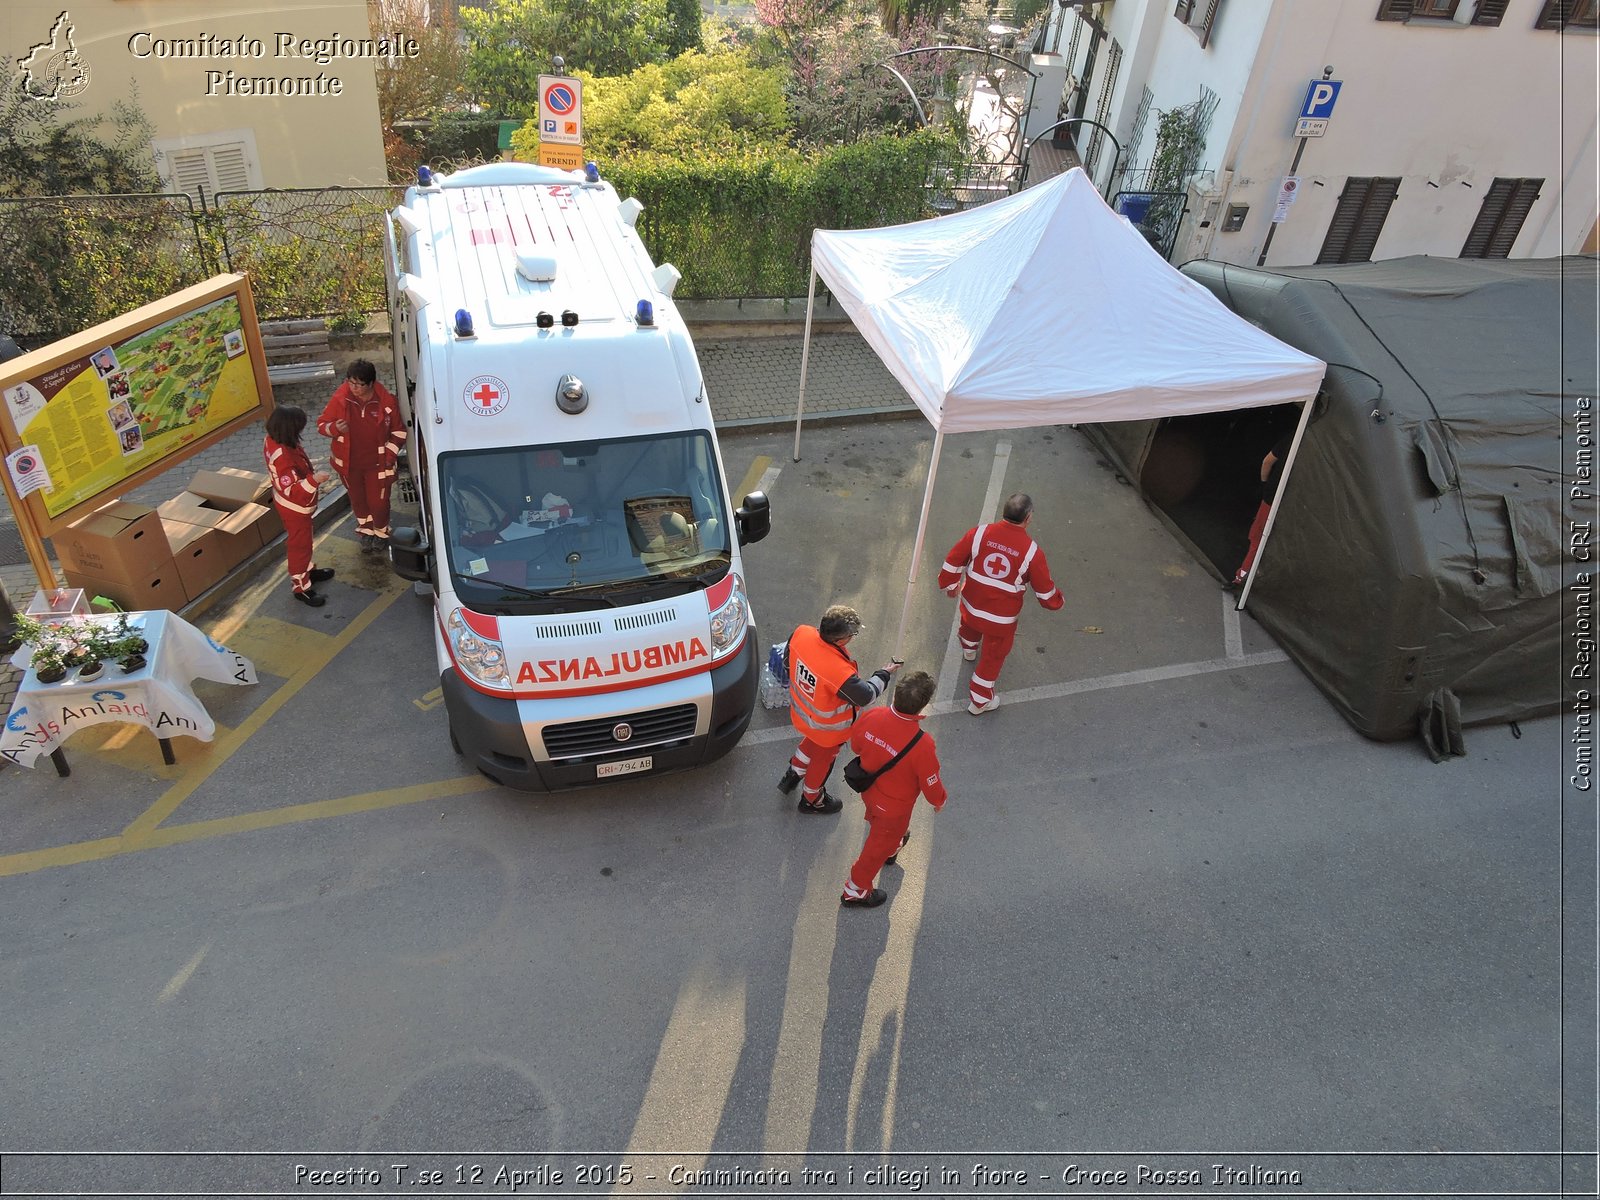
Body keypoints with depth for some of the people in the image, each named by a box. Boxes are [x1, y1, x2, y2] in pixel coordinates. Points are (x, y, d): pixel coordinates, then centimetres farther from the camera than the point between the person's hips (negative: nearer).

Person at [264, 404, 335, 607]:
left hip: (291, 504, 9)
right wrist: (314, 479, -45)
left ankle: (308, 570, 50)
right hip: (295, 508, -9)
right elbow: (293, 491, -35)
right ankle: (301, 588, 27)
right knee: (299, 545, 9)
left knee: (302, 542, 29)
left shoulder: (274, 439, -10)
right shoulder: (283, 457, -40)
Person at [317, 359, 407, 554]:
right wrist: (335, 428, -28)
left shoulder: (386, 400, -16)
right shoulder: (340, 398, -15)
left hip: (377, 463, -2)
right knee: (358, 500, 20)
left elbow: (399, 431, -3)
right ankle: (366, 532, 46)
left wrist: (390, 455, -12)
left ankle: (381, 533, 40)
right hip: (349, 463, 2)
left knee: (378, 501, 11)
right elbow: (321, 425, -5)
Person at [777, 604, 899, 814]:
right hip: (827, 729, -5)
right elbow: (866, 696, -26)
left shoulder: (801, 633, -27)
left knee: (810, 742, 38)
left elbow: (788, 658, -4)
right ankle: (811, 800, 52)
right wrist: (884, 674, -9)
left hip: (800, 712, 6)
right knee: (822, 759, 26)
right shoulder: (840, 672, -45)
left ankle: (792, 776, 58)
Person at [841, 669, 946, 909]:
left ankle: (892, 847, 70)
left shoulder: (871, 717, -28)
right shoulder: (922, 745, -41)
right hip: (895, 806, -5)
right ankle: (855, 892, 43)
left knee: (879, 824, 37)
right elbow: (931, 783, -23)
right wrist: (939, 801, 0)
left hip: (868, 790, 5)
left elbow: (855, 745, -6)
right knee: (880, 844, 23)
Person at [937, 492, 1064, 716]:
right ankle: (979, 701, 34)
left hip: (970, 604, 4)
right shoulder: (1031, 551, -23)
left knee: (971, 624, 38)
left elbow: (953, 562, -8)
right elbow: (1045, 590, -10)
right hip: (1001, 617, -3)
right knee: (993, 656, 19)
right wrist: (1057, 602, 13)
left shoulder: (979, 533, -19)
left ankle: (969, 649, 71)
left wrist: (950, 585, 13)